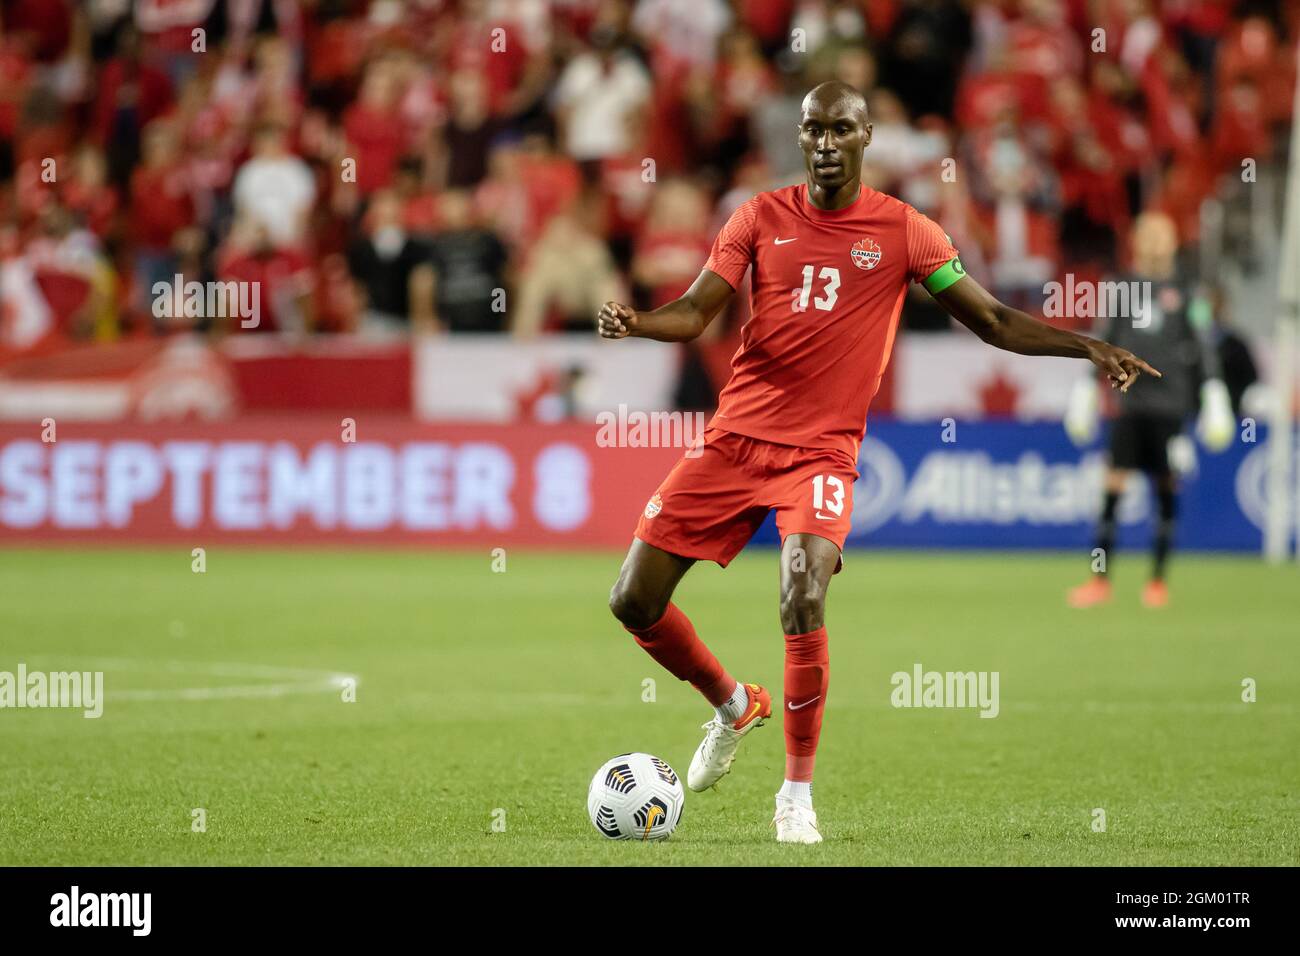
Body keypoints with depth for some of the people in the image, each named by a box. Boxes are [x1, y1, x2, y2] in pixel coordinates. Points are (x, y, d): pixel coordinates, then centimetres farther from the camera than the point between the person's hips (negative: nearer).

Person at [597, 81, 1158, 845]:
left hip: (822, 453, -3)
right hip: (736, 436, 3)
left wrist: (1089, 347, -8)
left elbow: (994, 322, 4)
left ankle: (799, 791, -6)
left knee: (803, 604, -25)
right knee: (635, 600, -1)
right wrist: (635, 323, -20)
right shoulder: (762, 217, 5)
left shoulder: (903, 231, 0)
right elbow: (695, 312, 1)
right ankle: (734, 706, 29)